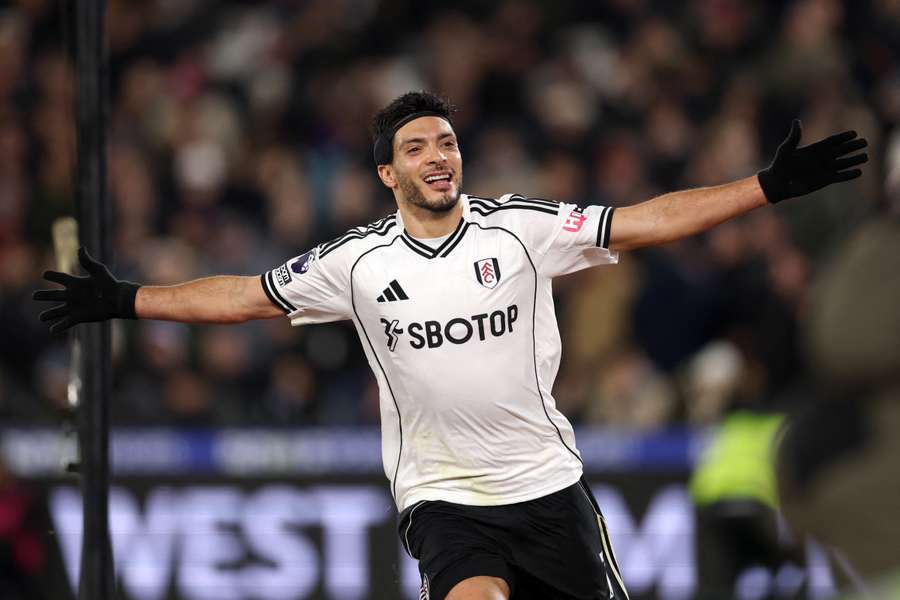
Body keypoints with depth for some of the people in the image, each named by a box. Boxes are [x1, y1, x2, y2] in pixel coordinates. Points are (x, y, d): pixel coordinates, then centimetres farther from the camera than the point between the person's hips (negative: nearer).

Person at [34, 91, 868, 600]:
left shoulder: (521, 228, -3)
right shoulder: (358, 262, 1)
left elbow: (646, 222, -5)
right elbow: (246, 296, 9)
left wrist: (768, 187, -12)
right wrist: (124, 302, 9)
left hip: (547, 484, 1)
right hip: (442, 498, -1)